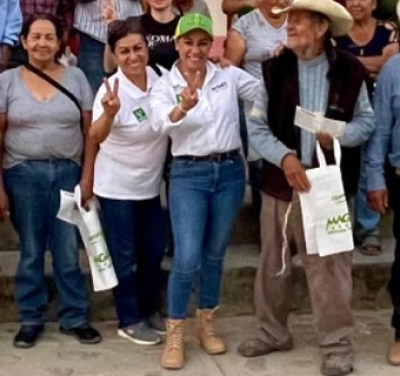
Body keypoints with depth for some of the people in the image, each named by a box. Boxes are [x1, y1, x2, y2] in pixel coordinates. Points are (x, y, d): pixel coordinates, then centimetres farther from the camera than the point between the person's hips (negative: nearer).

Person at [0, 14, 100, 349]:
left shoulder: (76, 78, 3)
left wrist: (87, 176, -4)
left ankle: (76, 318, 18)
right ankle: (30, 320, 21)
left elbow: (90, 131, 3)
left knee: (68, 251, 5)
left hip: (67, 172, 0)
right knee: (31, 251, 9)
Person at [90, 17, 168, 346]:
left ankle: (150, 310, 35)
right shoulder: (112, 89, -23)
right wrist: (109, 113, -56)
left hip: (152, 183, 5)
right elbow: (97, 137, -37)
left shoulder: (160, 77, -9)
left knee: (154, 251, 17)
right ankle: (129, 321, 20)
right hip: (117, 185, -5)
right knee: (125, 256, 5)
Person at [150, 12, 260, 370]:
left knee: (214, 255, 13)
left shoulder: (230, 76, 2)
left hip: (230, 171, 2)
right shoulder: (164, 85, -4)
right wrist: (183, 108, -44)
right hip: (188, 174, -2)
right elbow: (160, 121, -24)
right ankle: (175, 334, 8)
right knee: (187, 259, -9)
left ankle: (207, 324, 31)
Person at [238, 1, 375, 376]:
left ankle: (336, 344, 13)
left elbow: (367, 121, 4)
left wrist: (339, 135, -16)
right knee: (273, 263, 13)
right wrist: (284, 157, -17)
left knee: (329, 265, 1)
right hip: (281, 181, 2)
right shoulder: (274, 70, 0)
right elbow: (256, 127, -1)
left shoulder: (349, 70, -2)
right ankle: (272, 332, 29)